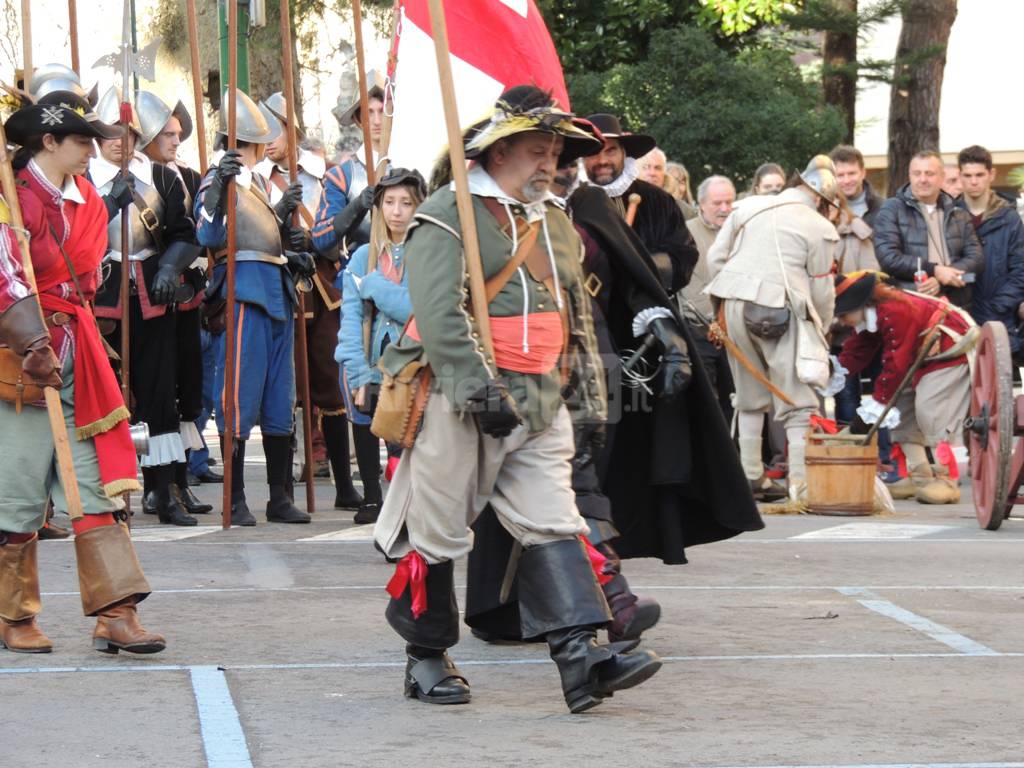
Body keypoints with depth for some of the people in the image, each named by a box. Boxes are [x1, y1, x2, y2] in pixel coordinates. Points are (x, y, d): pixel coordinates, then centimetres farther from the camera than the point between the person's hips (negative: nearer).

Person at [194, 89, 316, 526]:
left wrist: (285, 212, 11)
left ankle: (280, 497, 17)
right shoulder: (221, 177, -6)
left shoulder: (258, 181, 20)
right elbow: (208, 236, -18)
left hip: (277, 290, 9)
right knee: (241, 394, -8)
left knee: (280, 397, 10)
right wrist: (218, 188, -29)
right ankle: (236, 502, -4)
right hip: (242, 289, -9)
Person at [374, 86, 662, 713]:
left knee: (554, 524, -6)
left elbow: (579, 318, 25)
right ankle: (427, 657, 16)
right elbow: (439, 314, -18)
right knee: (438, 532, 2)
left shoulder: (556, 224, 17)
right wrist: (481, 389, -25)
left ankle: (581, 654, -15)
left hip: (540, 404, 7)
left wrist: (591, 396, 19)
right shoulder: (449, 216, -8)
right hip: (460, 402, -6)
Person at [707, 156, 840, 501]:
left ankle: (749, 474, 20)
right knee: (799, 400, 1)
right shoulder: (820, 228, 0)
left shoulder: (750, 207, 14)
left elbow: (716, 256, 13)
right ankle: (800, 478, -6)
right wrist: (821, 330, 14)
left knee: (750, 396, 18)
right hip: (780, 309, -5)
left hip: (734, 304, 5)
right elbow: (821, 289, 1)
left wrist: (723, 304, 18)